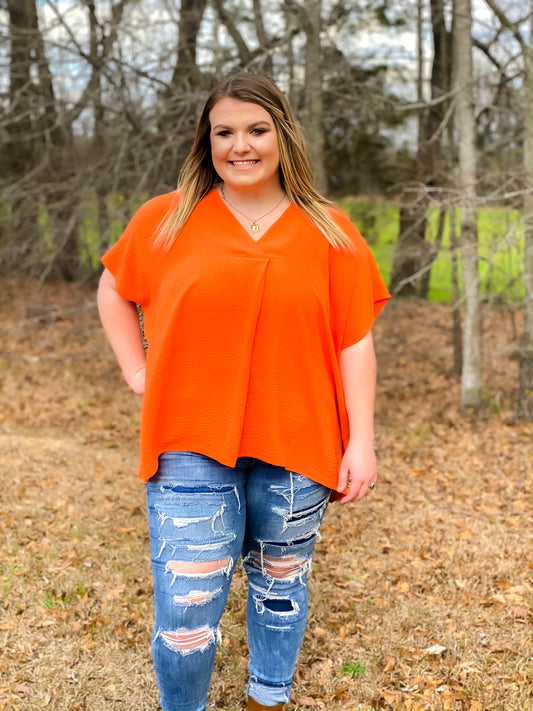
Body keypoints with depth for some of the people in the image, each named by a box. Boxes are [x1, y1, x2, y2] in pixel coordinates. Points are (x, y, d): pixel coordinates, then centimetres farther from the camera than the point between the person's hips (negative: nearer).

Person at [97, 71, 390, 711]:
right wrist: (138, 374, 7)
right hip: (192, 447, -1)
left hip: (296, 446, 1)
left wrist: (361, 443, -3)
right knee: (186, 606, -2)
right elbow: (113, 291, 17)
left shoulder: (329, 232, 2)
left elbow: (355, 342, 1)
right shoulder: (165, 220, 2)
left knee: (280, 583, 17)